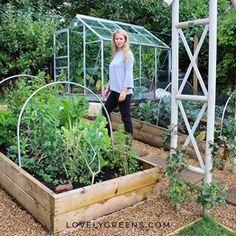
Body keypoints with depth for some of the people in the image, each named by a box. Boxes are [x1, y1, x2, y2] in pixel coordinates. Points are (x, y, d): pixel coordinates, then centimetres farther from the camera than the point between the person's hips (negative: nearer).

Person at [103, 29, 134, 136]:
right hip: (114, 90, 8)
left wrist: (124, 90, -19)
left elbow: (129, 73, -13)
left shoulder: (127, 54, -7)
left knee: (125, 117, -2)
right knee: (105, 111, 13)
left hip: (124, 91, -8)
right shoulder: (115, 53, 15)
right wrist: (108, 87, 18)